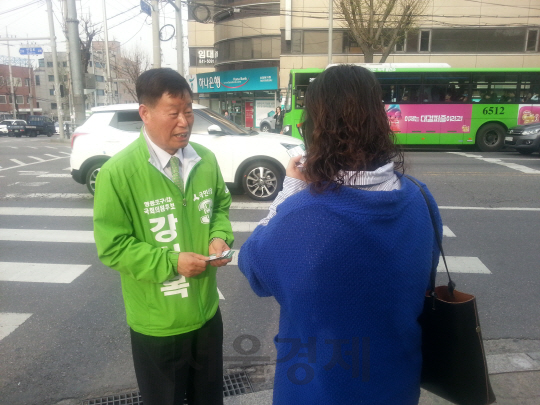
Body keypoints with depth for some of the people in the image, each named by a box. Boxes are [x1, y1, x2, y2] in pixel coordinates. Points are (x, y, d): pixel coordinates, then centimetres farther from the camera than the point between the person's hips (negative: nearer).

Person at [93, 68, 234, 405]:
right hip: (157, 324, -4)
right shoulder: (118, 172, -19)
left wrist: (220, 236, -10)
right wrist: (171, 262, -23)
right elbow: (112, 246, -15)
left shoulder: (205, 160, -4)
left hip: (206, 311, 4)